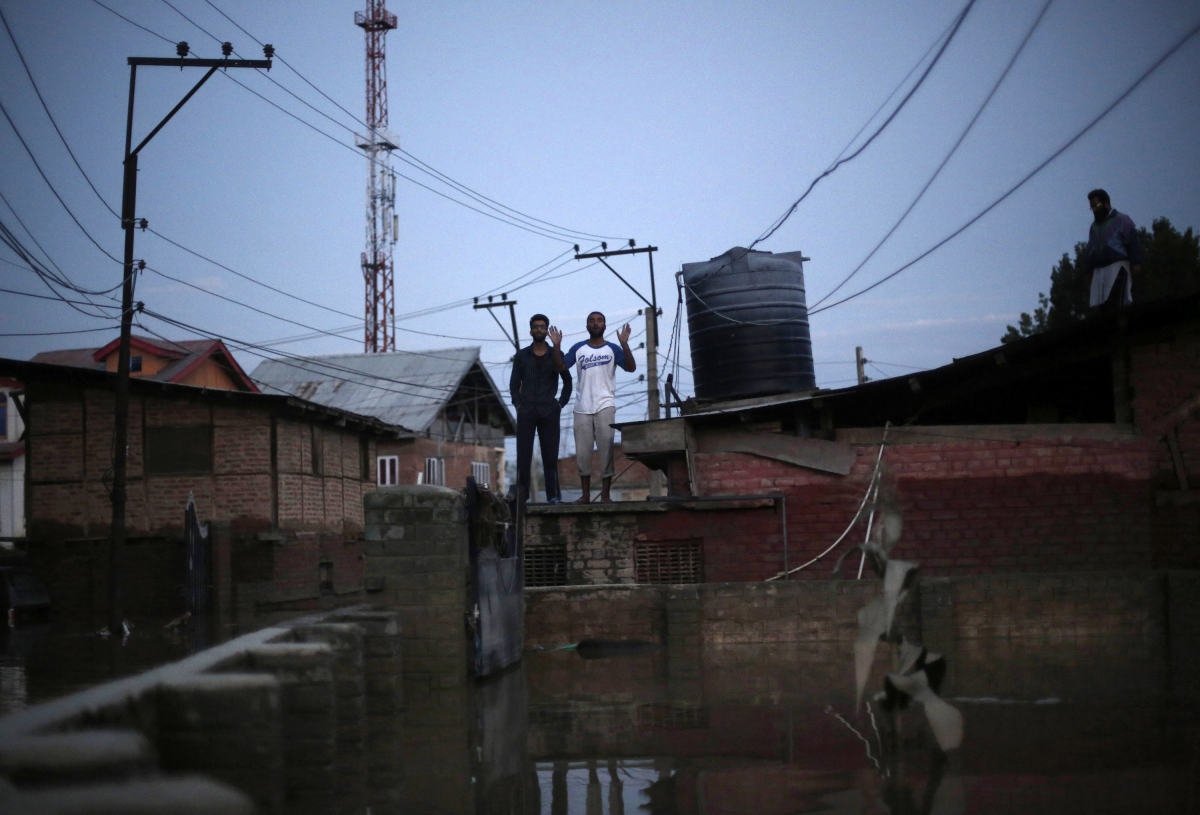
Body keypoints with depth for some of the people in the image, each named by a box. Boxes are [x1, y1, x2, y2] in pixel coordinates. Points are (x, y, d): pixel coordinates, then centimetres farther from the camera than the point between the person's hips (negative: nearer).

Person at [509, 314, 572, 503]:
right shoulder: (521, 356, 10)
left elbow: (567, 382, 13)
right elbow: (514, 383, 11)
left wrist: (561, 403, 3)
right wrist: (518, 404, 0)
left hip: (549, 411, 0)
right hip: (526, 411, 1)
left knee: (550, 454, -1)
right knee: (523, 454, -3)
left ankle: (554, 495, 0)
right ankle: (521, 495, -3)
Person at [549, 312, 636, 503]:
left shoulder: (613, 349, 3)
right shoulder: (578, 348, 9)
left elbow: (631, 367, -7)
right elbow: (560, 367, 4)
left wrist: (625, 344, -18)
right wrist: (556, 346, -8)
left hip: (605, 405, -2)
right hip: (582, 407, 2)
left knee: (606, 449, -5)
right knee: (582, 452, 3)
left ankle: (606, 494, -2)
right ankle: (585, 494, 9)